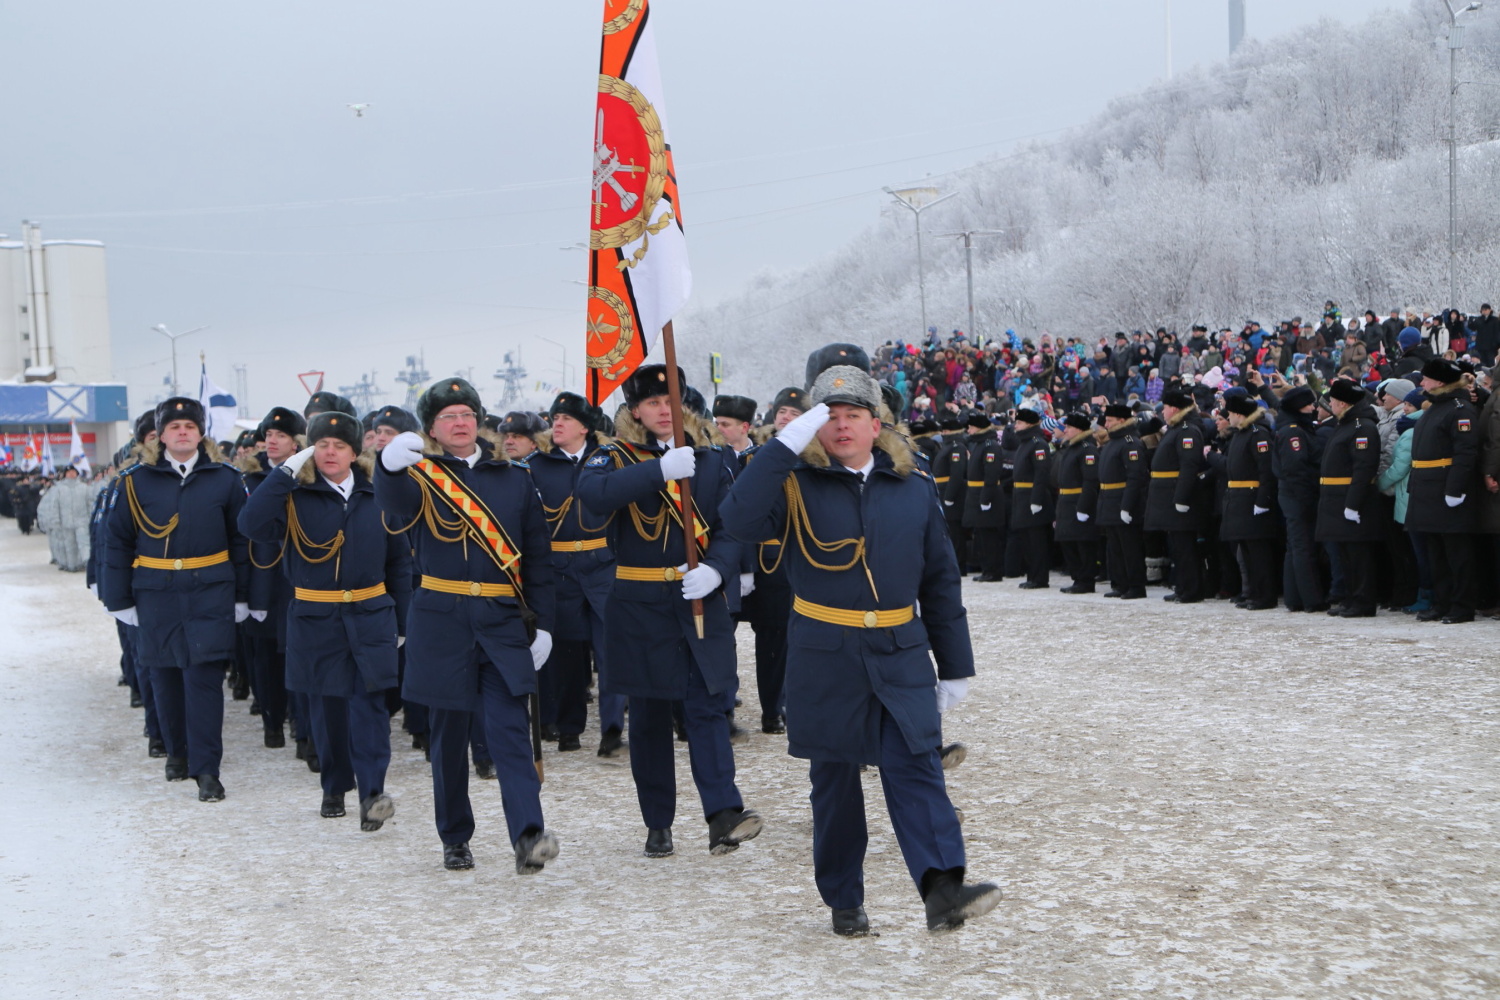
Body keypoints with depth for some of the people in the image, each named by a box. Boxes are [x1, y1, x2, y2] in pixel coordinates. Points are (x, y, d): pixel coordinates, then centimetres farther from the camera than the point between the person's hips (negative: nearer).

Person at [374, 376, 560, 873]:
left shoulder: (513, 479, 9)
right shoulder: (421, 477, 2)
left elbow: (538, 557, 10)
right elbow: (394, 502, -24)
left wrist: (542, 623, 3)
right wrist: (391, 464, -46)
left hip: (504, 624, 1)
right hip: (441, 622, 0)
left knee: (510, 729, -11)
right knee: (448, 733, 8)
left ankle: (528, 838, -20)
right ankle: (455, 840, 23)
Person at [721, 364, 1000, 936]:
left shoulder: (913, 488, 8)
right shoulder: (798, 485, -1)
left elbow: (940, 580, 11)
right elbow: (741, 519, -21)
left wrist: (955, 666, 9)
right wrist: (786, 444, -23)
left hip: (901, 655, 1)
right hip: (824, 657, -1)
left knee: (917, 767, -11)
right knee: (834, 778, 8)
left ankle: (942, 889, -18)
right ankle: (844, 900, 20)